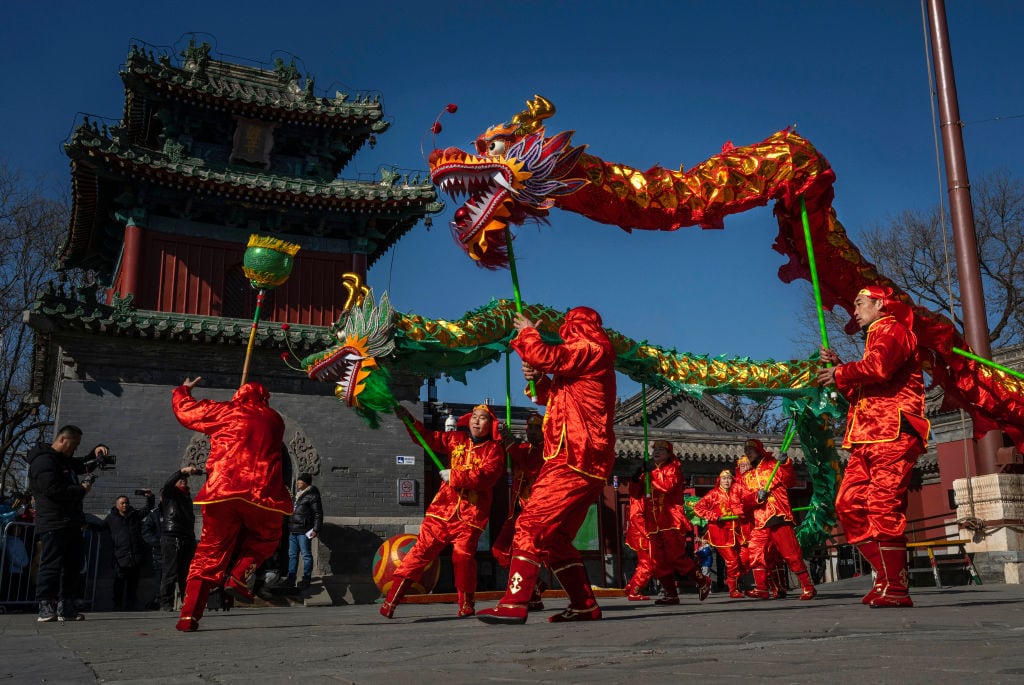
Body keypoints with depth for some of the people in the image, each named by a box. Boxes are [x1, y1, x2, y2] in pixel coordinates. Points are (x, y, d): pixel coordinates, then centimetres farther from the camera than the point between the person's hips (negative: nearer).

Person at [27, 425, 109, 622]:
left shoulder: (65, 461, 23)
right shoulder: (43, 461, -9)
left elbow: (84, 465, 41)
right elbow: (53, 489, -21)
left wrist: (96, 452, 21)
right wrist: (82, 490, -11)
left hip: (71, 523, 10)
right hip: (53, 524, -10)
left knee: (74, 564, 10)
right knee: (51, 565, -10)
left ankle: (66, 606, 15)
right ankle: (45, 607, -8)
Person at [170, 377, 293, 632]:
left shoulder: (224, 411, 15)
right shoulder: (274, 419, 19)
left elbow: (185, 410, 26)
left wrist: (183, 390, 47)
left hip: (221, 491, 1)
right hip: (262, 494, 0)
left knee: (210, 552, 10)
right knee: (265, 538, 26)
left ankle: (189, 616, 3)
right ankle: (238, 578, 4)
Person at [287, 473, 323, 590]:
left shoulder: (312, 496, -10)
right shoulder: (298, 494, 16)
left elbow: (318, 514, -11)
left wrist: (316, 529, -15)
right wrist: (289, 526, 21)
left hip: (304, 531, -9)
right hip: (293, 530, 9)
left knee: (306, 555, 0)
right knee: (292, 554, 11)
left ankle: (306, 579, 6)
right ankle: (291, 579, 18)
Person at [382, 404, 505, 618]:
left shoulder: (494, 450, 1)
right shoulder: (456, 439, 14)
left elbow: (485, 477, -14)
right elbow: (428, 437, 15)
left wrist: (454, 476, -12)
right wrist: (409, 420, 1)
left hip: (470, 514, -3)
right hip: (442, 509, 3)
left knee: (463, 556, -12)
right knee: (421, 550, -3)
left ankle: (467, 605, 10)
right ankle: (391, 601, -2)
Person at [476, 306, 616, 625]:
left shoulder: (590, 351, -6)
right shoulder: (587, 360, 24)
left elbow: (545, 356, -20)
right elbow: (558, 398, 29)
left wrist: (527, 332, -1)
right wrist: (539, 380, 10)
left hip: (573, 463, -10)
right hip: (584, 466, 10)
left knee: (531, 526, -15)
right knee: (556, 538, 13)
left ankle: (514, 604, -19)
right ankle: (585, 605, 15)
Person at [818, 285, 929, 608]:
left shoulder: (892, 330, 0)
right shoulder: (877, 338, 31)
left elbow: (878, 367, -21)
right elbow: (860, 392, 30)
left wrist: (841, 373, -6)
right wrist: (839, 370, 16)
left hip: (892, 435, -10)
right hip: (868, 438, 10)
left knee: (883, 507, -15)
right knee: (849, 503, 2)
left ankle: (895, 589, -13)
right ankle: (887, 576, 5)